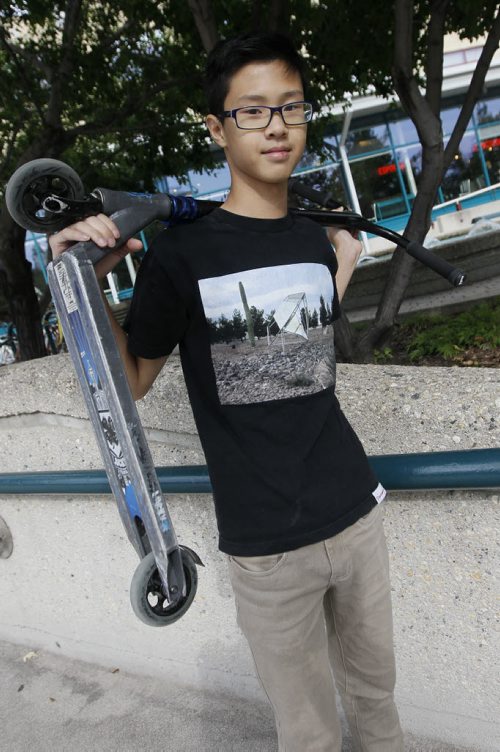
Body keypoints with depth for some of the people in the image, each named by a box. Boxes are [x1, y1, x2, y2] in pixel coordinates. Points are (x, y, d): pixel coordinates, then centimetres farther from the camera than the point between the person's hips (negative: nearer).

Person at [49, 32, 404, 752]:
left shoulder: (317, 240, 5)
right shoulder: (182, 252, -10)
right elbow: (129, 382, -3)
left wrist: (343, 269, 13)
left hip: (358, 511, 5)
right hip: (267, 547, -4)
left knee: (375, 686, 25)